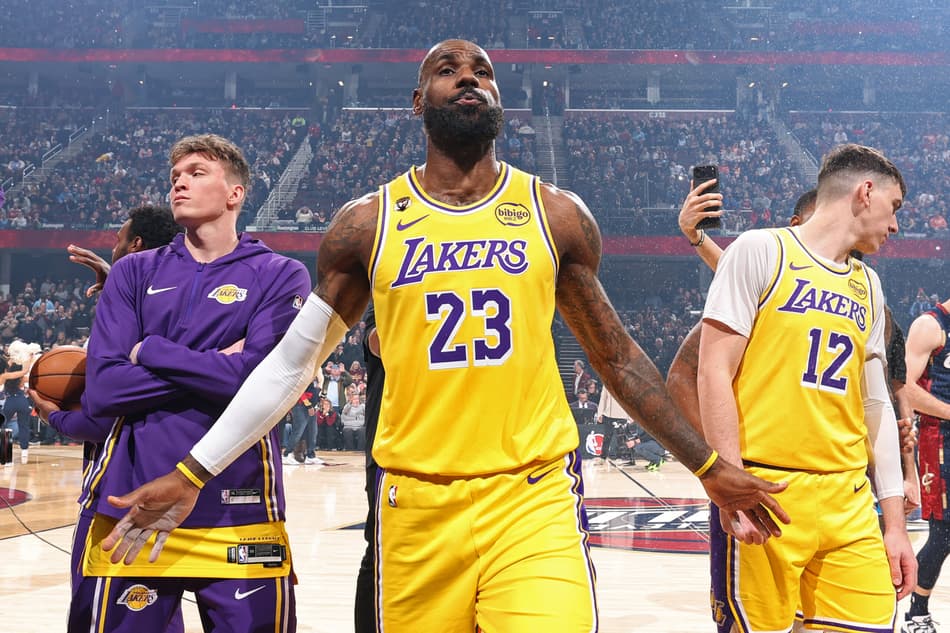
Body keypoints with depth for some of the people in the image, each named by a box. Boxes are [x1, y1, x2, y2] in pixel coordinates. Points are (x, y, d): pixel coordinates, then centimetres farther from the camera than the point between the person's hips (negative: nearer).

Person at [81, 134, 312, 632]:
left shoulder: (279, 276, 3)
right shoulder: (135, 272, 10)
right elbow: (101, 390, -2)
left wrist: (148, 351, -5)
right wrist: (215, 367, -8)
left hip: (237, 512, -2)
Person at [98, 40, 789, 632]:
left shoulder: (556, 215, 5)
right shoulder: (367, 224, 4)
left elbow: (617, 356, 14)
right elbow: (292, 361, 11)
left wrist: (710, 468, 13)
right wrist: (190, 475, 7)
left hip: (535, 499, -1)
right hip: (416, 505, 1)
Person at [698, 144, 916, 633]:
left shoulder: (867, 287, 18)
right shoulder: (762, 252, -2)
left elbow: (876, 406, 19)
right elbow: (714, 372, -8)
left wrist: (895, 522, 14)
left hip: (848, 501, 6)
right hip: (764, 494, -6)